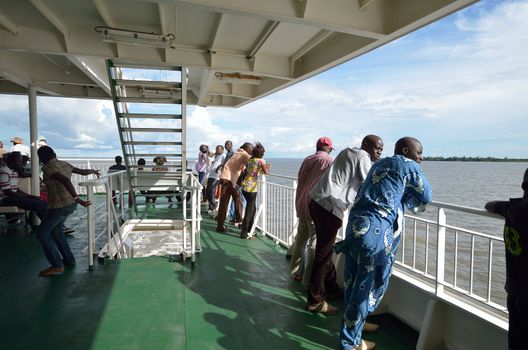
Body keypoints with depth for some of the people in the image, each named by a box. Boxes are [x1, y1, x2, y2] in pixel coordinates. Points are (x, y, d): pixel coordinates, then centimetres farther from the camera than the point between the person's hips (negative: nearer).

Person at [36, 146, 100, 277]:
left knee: (42, 234, 3)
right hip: (70, 204, 8)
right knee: (55, 230, 25)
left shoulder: (48, 168, -15)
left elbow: (65, 180, -31)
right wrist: (93, 171, 41)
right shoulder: (65, 164, 7)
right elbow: (83, 171, 19)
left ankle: (57, 265, 3)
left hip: (59, 206, -8)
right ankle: (69, 259, 30)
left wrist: (77, 198, -36)